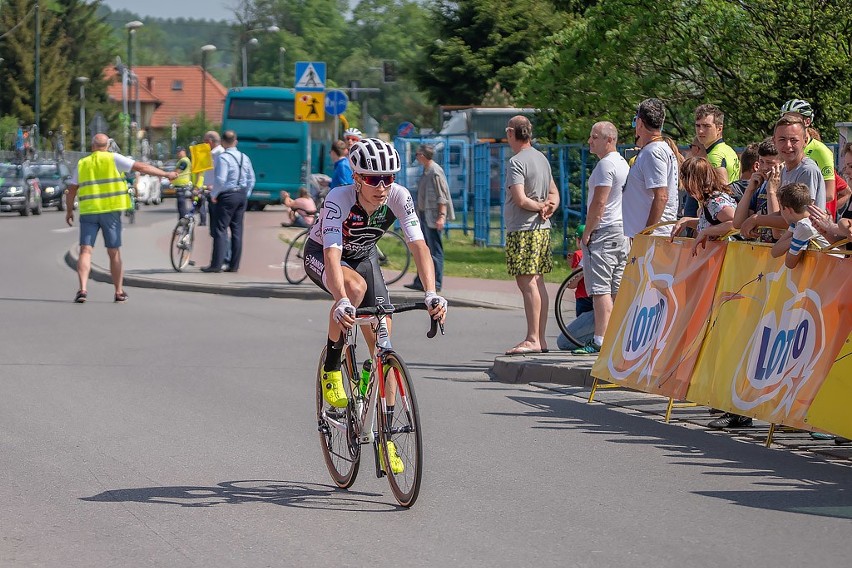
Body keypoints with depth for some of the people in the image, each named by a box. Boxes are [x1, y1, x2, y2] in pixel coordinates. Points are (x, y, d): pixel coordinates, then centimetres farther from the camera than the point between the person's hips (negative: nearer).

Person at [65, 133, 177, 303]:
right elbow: (141, 167, -1)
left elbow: (71, 191, 10)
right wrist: (166, 174, 6)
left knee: (85, 251, -1)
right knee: (114, 253, 8)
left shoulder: (82, 164, 9)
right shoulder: (113, 159, 2)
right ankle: (119, 292, 12)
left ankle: (82, 289, -17)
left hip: (88, 212, 1)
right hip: (111, 211, -1)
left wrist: (69, 211, 23)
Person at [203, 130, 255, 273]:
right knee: (237, 230, 8)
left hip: (227, 195, -7)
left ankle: (216, 265, -10)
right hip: (242, 195, 7)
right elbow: (251, 179, 11)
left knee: (221, 229, -6)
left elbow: (220, 180, -20)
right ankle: (234, 265, 9)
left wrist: (213, 194, -7)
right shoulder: (244, 158, 9)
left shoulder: (223, 158, -13)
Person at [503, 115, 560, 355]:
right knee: (537, 282, 11)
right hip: (542, 228, 9)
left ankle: (532, 339, -14)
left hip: (522, 230, -9)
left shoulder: (516, 162, -13)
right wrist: (548, 207, 0)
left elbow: (520, 200, -20)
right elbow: (554, 194, 20)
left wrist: (540, 207, -6)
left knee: (527, 282, -10)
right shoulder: (542, 159, 16)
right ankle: (541, 338, 13)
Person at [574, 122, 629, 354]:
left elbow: (599, 203, -18)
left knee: (600, 288, -12)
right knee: (618, 289, 10)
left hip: (605, 231, -10)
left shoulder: (606, 165, -13)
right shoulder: (623, 164, 18)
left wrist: (586, 233, -12)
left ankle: (600, 340, -17)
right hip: (624, 232, 10)